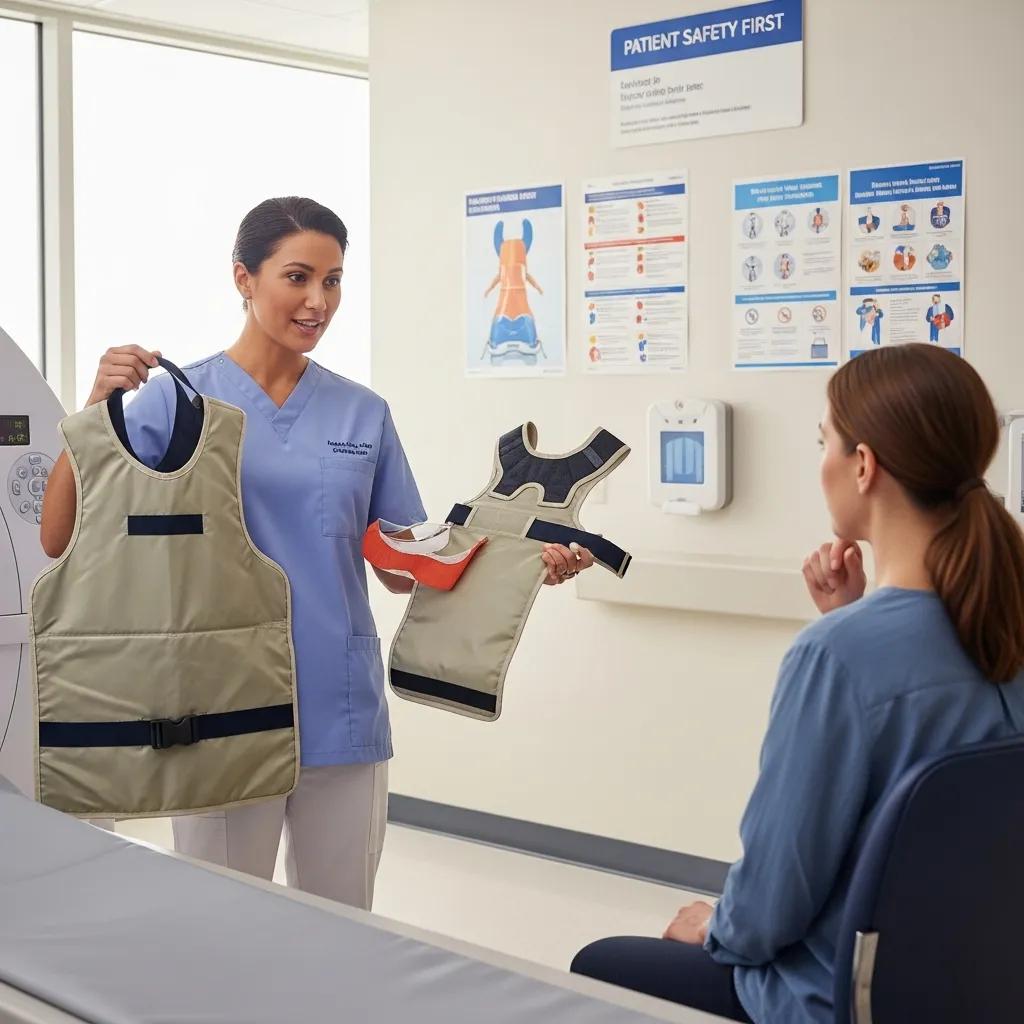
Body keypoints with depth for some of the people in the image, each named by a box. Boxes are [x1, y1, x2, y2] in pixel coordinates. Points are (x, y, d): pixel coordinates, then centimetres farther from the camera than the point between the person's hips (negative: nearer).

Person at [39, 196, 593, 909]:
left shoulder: (364, 414, 6)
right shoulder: (178, 400, -3)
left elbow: (405, 567, 10)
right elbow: (61, 540, -8)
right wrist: (98, 407, -20)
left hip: (341, 711, 3)